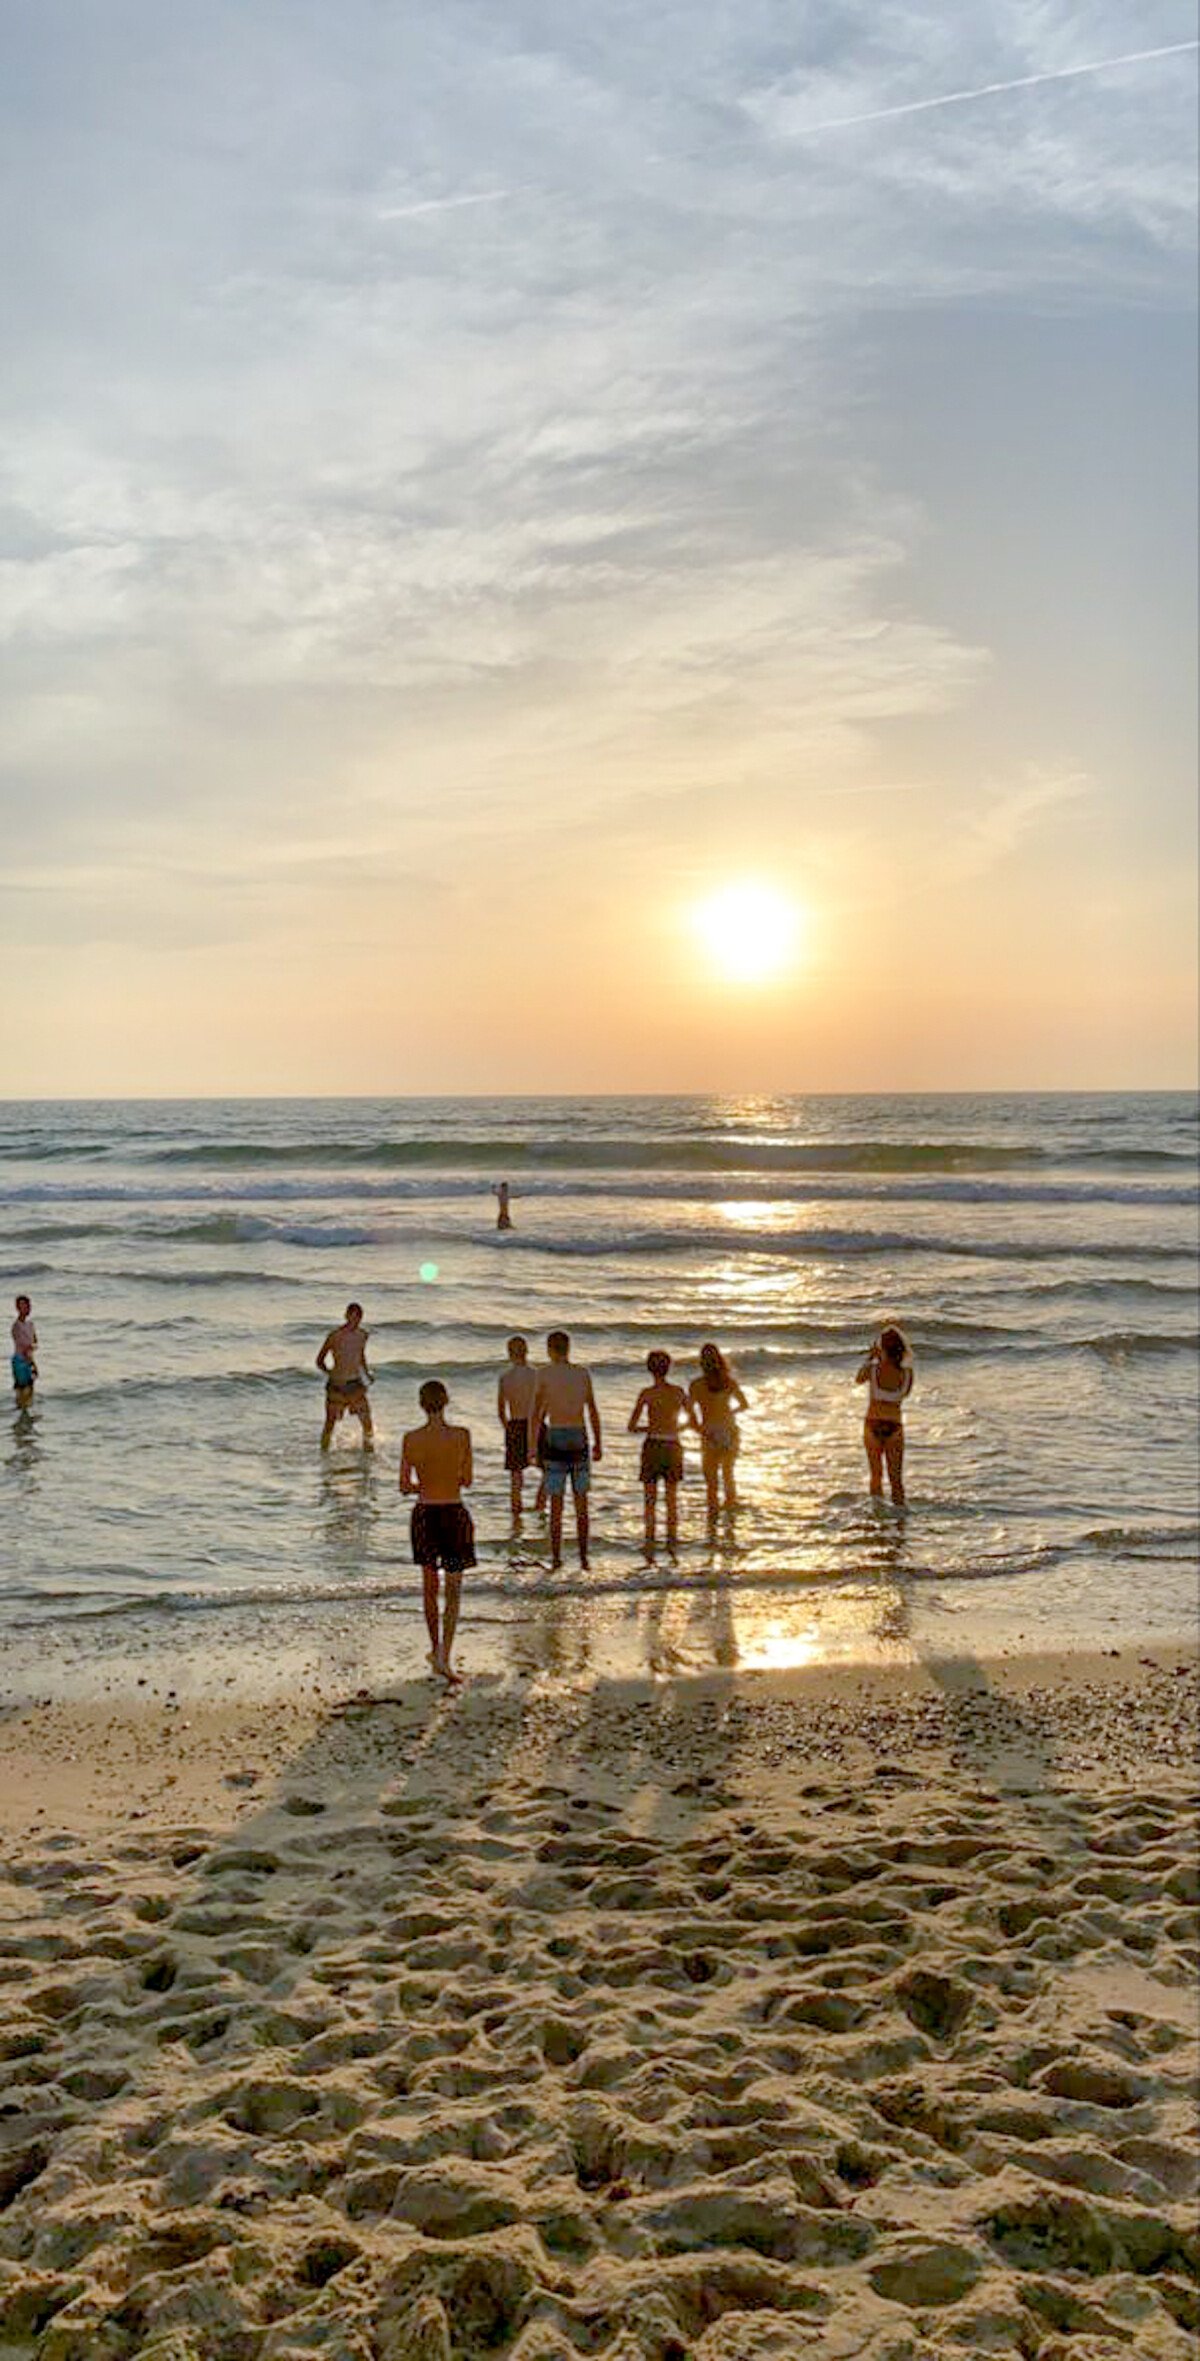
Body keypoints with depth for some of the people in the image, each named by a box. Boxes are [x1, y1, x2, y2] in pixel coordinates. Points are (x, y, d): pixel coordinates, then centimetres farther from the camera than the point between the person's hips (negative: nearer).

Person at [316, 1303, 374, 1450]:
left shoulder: (363, 1334, 2)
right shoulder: (335, 1335, -13)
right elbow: (320, 1360, -4)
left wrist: (366, 1371, 13)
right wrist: (330, 1372, -15)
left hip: (356, 1384, 3)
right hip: (336, 1385, -3)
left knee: (366, 1421, -2)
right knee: (330, 1422, 5)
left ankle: (369, 1449, 18)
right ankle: (324, 1452, 25)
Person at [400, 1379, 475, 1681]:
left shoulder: (411, 1439, -7)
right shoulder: (462, 1435, -10)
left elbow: (404, 1486, -1)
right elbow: (467, 1478, 0)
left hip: (425, 1515, 2)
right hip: (455, 1515, -2)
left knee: (430, 1586, 20)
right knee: (453, 1592, 4)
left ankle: (436, 1648, 32)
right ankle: (444, 1656, -9)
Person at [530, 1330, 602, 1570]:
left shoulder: (544, 1374, -4)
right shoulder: (583, 1373, 4)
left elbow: (536, 1413, -3)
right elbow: (593, 1412, 7)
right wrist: (598, 1443, 14)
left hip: (556, 1437, -2)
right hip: (580, 1437, 2)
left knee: (556, 1502, 3)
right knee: (581, 1500, 10)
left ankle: (556, 1557, 4)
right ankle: (583, 1555, 11)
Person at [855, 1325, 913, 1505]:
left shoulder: (873, 1369, -13)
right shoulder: (907, 1373, -10)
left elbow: (858, 1380, 10)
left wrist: (870, 1358, 18)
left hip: (873, 1425, -1)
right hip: (894, 1427, 1)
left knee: (876, 1474, 15)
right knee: (896, 1477, 8)